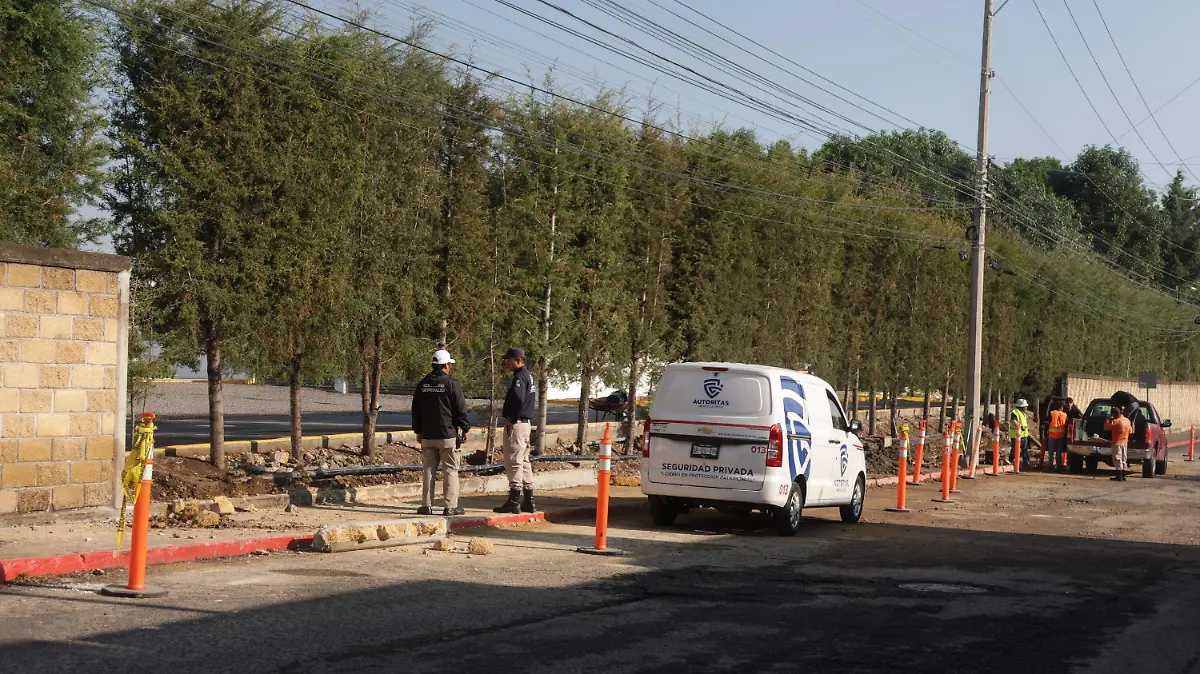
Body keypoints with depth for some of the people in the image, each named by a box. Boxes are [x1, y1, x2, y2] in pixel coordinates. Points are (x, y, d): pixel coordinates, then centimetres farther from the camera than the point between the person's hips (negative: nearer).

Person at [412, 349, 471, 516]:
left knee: (428, 470, 8)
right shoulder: (452, 385, -8)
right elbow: (461, 410, -6)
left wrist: (418, 431, 22)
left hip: (427, 435, 5)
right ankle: (451, 506, -2)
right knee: (450, 470, -1)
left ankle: (426, 505, 7)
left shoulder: (422, 385, 8)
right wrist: (465, 429, 4)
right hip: (448, 435, -5)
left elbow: (416, 410, 14)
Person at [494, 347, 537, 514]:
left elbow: (518, 399, -30)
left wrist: (511, 420, -20)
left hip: (515, 424, -10)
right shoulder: (527, 376, 17)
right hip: (525, 423, 10)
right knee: (524, 462, 15)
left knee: (513, 462, -7)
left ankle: (514, 501, -5)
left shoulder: (519, 377, -15)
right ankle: (528, 502, 19)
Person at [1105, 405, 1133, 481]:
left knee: (1117, 459, -6)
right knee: (1124, 459, 12)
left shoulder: (1116, 421, -17)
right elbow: (1130, 431, 16)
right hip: (1125, 443, 7)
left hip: (1117, 443, -7)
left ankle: (1119, 476, -9)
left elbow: (1106, 427, -14)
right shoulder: (1127, 421, 6)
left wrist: (1107, 420, 0)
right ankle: (1123, 476, 15)